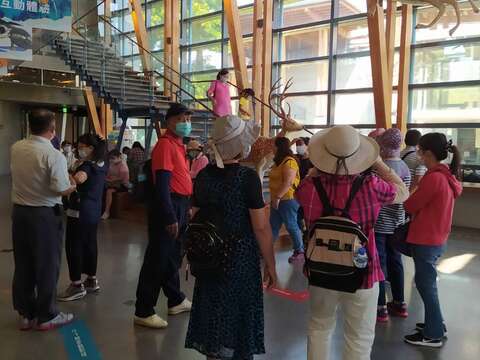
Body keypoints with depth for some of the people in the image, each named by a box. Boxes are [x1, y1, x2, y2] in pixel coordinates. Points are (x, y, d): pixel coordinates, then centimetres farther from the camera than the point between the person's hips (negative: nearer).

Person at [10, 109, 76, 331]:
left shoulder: (16, 148, 1)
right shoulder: (54, 155, -19)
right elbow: (62, 189, -22)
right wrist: (73, 186, 0)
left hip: (19, 212, 6)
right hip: (45, 214, -6)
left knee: (23, 265, 15)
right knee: (47, 266, 7)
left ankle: (26, 314, 27)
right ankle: (46, 316, 18)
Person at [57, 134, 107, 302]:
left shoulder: (87, 166, -18)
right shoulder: (101, 165, 8)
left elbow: (79, 178, -41)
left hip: (80, 211, -9)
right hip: (94, 211, 9)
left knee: (74, 246, -1)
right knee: (90, 244, 16)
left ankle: (77, 285, 5)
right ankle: (92, 280, 25)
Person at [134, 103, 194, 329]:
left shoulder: (178, 145, 16)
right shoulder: (165, 144, -14)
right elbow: (161, 185, -22)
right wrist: (170, 217, -25)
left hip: (179, 206, 10)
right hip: (168, 206, -10)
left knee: (173, 257, 19)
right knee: (158, 259, -4)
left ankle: (176, 301, 33)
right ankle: (143, 312, 4)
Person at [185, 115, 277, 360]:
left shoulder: (203, 176, -1)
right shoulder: (247, 177, -17)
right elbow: (261, 227, -16)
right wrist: (270, 265, -6)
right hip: (241, 260, -5)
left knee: (214, 313, 18)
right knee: (238, 318, 10)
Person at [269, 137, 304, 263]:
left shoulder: (289, 162, -17)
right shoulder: (279, 161, 15)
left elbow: (287, 183, -25)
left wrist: (277, 197, -23)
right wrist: (274, 197, 16)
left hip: (287, 200, -10)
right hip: (278, 200, 10)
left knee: (291, 226, 0)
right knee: (273, 226, 14)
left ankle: (300, 251, 12)